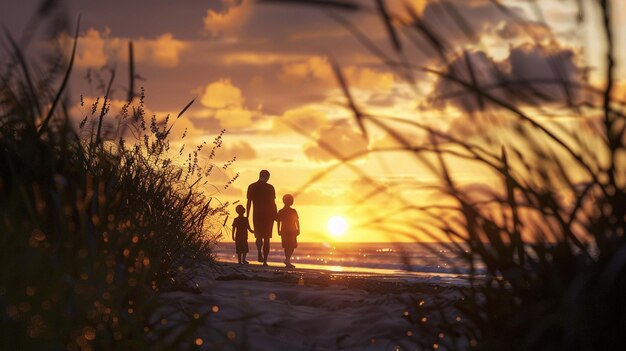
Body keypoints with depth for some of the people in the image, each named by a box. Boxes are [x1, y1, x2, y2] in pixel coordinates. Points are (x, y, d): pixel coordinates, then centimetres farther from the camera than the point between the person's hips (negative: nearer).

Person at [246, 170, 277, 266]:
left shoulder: (251, 187, 1)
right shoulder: (270, 188, -3)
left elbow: (249, 203, 1)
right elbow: (273, 203, -3)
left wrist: (247, 216, 5)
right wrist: (275, 215, 5)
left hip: (257, 215, 1)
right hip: (269, 215, -1)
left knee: (259, 236, 11)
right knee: (267, 238, 7)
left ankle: (260, 253, -19)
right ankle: (265, 260, 1)